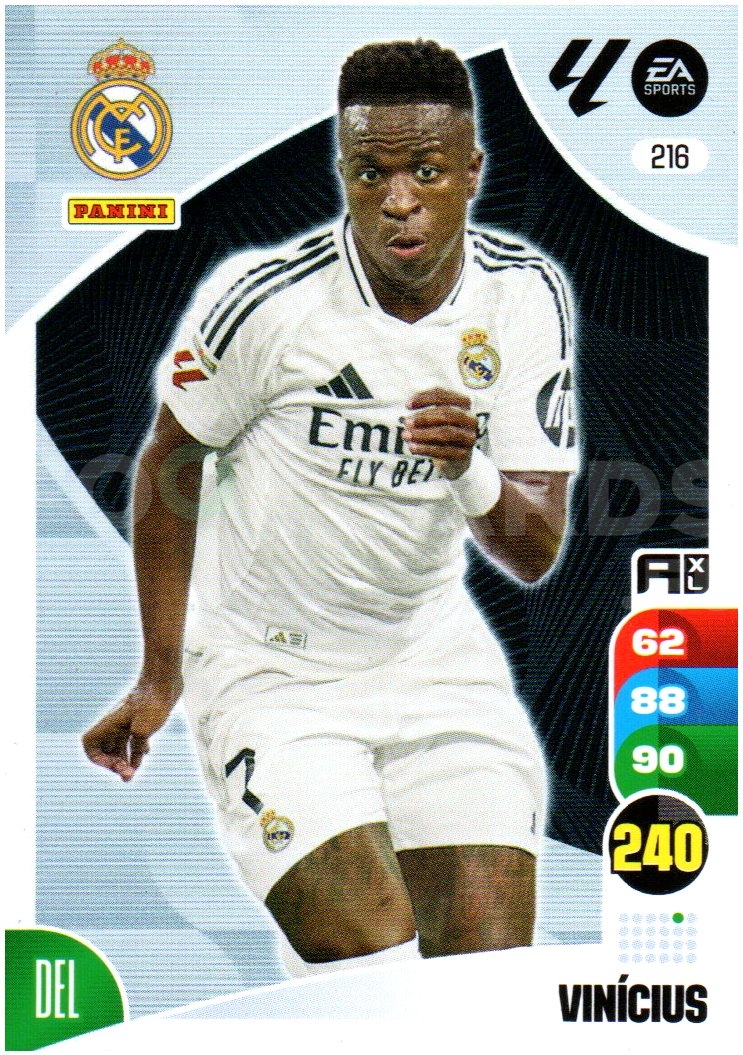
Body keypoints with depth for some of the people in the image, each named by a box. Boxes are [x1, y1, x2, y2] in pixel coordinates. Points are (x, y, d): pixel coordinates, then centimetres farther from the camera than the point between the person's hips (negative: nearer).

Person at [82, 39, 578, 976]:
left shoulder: (526, 294, -8)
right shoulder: (266, 299, -20)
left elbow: (535, 553, -7)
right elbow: (170, 468, -2)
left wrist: (471, 471, -29)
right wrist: (160, 678, 4)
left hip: (437, 658, 4)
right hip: (270, 675, -4)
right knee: (374, 953, -19)